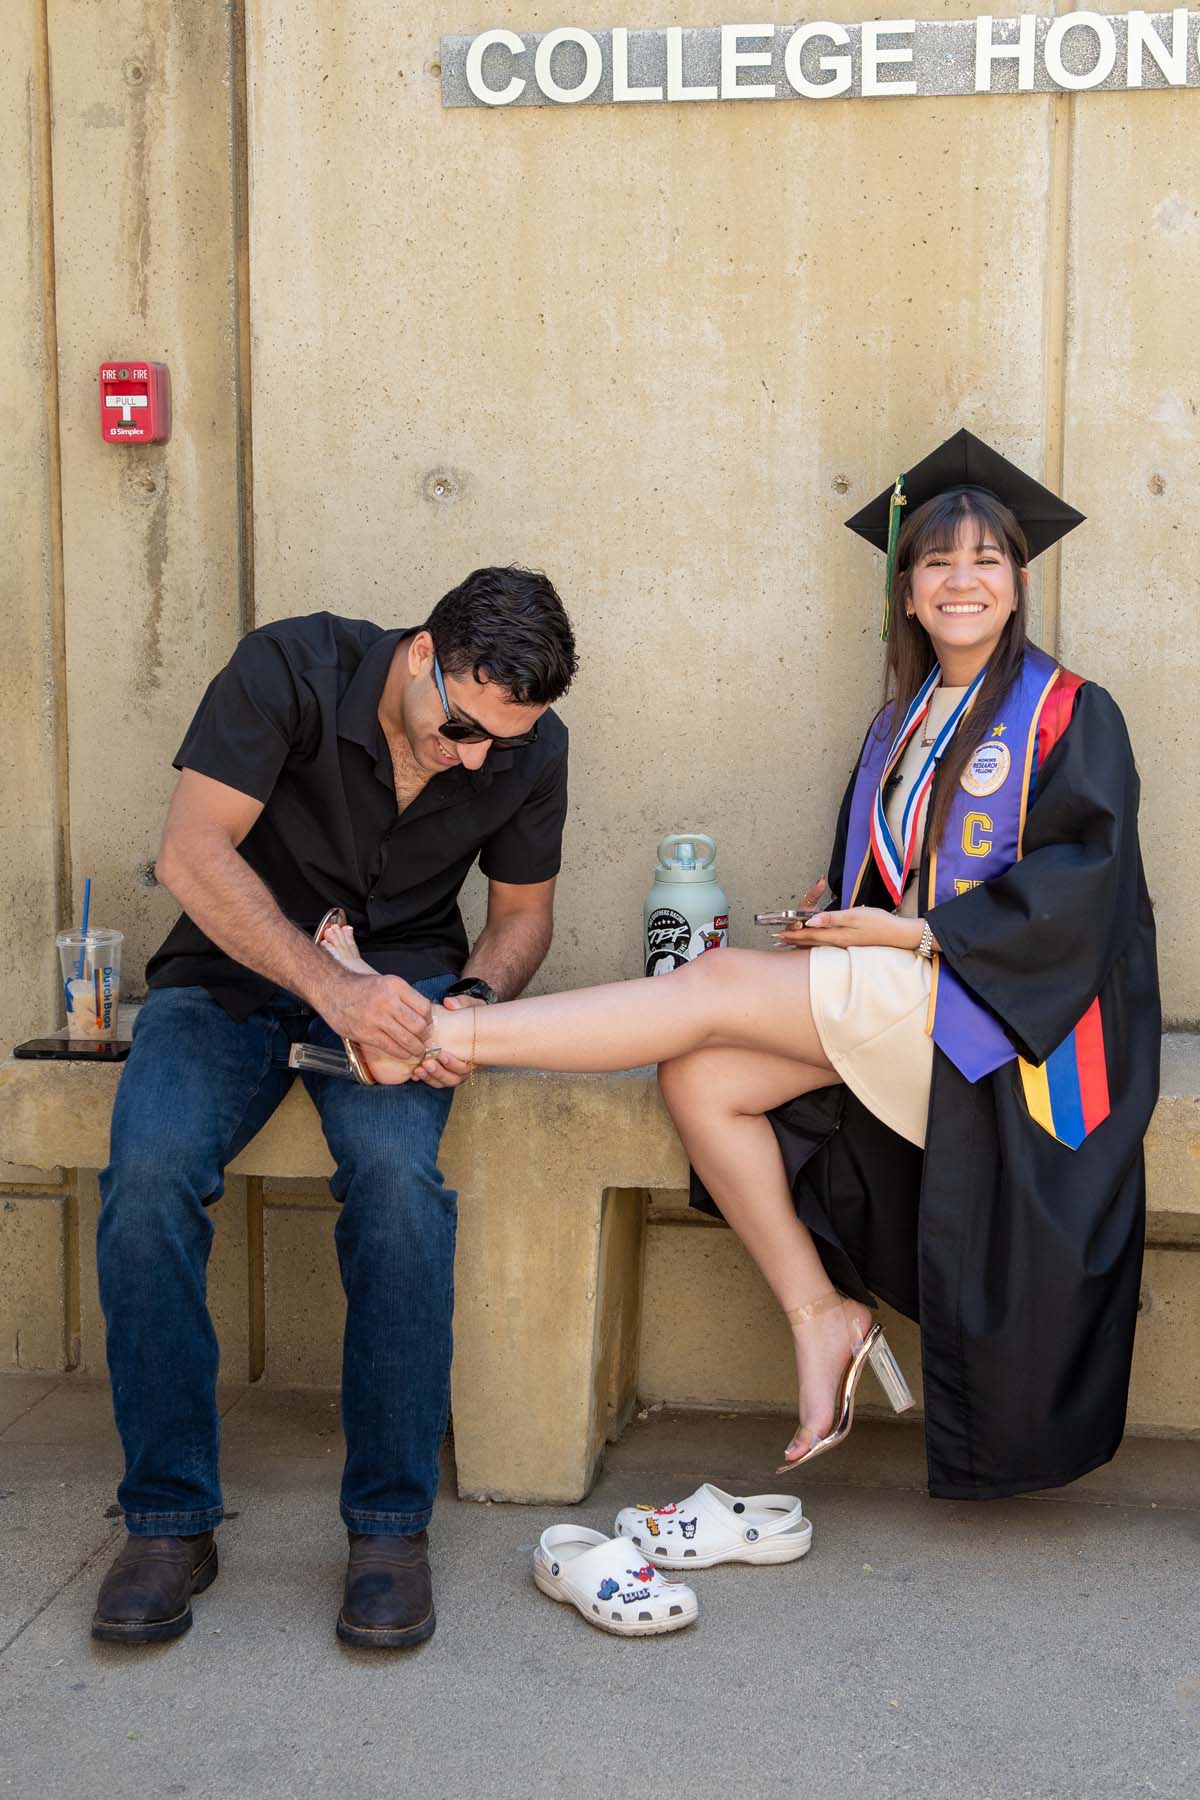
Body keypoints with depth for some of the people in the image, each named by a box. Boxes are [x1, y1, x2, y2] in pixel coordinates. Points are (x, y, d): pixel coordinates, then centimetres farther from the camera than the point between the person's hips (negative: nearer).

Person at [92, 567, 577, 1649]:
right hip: (235, 971, -1)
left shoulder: (533, 750, -5)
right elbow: (193, 852, -20)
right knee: (149, 1172, -30)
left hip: (402, 982, 1)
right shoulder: (290, 667, -16)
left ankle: (391, 1524, -18)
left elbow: (524, 909, 10)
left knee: (396, 1172, -32)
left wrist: (471, 1000, -13)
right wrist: (331, 988, -31)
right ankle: (169, 1519, -15)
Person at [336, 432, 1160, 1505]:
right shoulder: (902, 724, 18)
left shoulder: (1067, 715, -2)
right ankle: (822, 1316, -6)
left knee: (715, 986, -21)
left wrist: (920, 934, -16)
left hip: (1005, 1002, -7)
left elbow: (1082, 881, -12)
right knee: (701, 1077, -16)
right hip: (902, 1000, 7)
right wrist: (843, 916, -3)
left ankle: (441, 1034, -20)